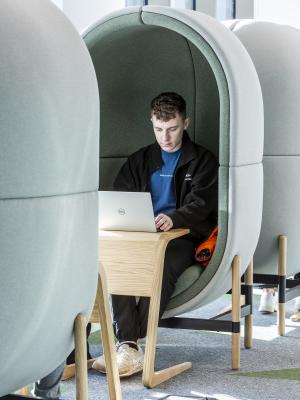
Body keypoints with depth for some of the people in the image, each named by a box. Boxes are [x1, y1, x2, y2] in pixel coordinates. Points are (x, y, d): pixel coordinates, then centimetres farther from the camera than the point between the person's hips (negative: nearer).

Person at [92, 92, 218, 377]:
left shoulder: (202, 160, 10)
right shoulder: (139, 161, 22)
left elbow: (201, 204, -6)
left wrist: (173, 218, -28)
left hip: (182, 237, -3)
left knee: (162, 265, -37)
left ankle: (130, 344, -38)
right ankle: (130, 346, -38)